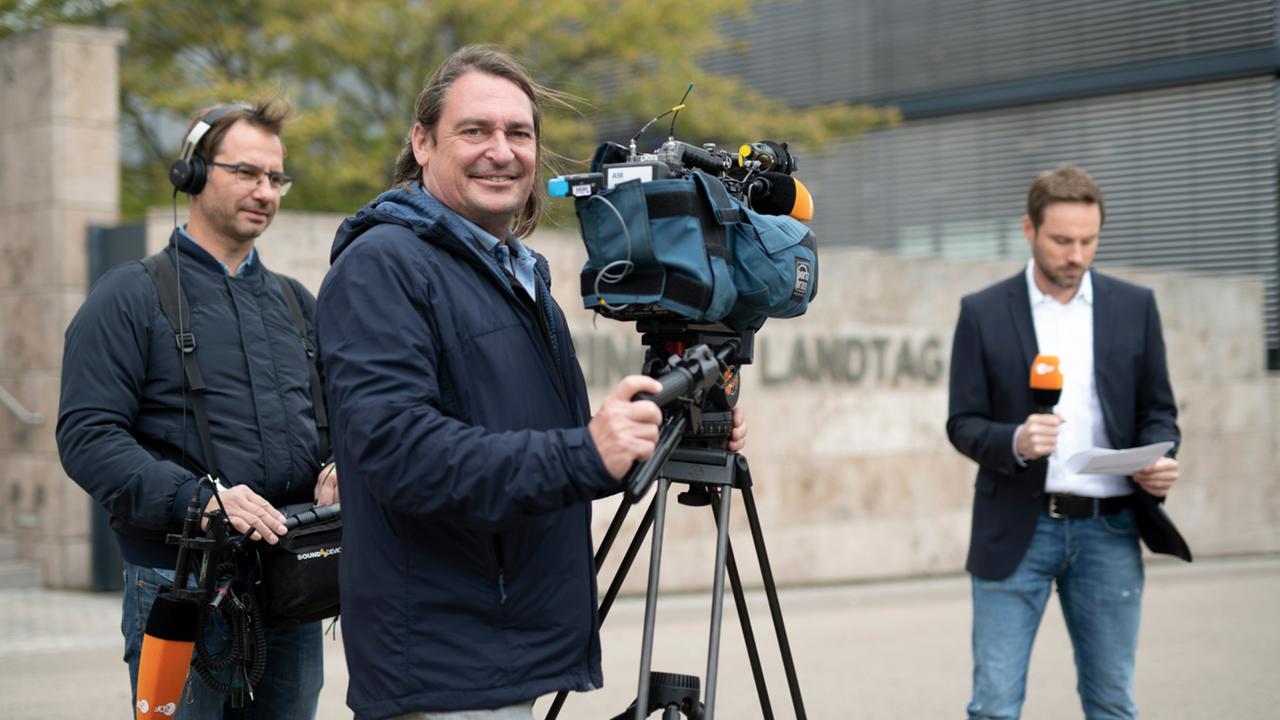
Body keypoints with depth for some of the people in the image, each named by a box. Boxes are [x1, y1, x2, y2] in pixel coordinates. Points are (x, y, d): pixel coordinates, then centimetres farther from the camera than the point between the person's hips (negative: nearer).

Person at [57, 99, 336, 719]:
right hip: (180, 589, -5)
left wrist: (339, 467, -1)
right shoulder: (131, 296, -1)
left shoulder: (295, 301, 18)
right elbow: (86, 436, -11)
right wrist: (195, 497, -24)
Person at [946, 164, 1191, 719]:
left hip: (1109, 531, 2)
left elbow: (1158, 411, 11)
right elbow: (962, 425, 1)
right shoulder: (983, 313, 1)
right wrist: (1014, 442, -20)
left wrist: (1160, 460, -11)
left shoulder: (1134, 307, 7)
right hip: (1017, 529, -2)